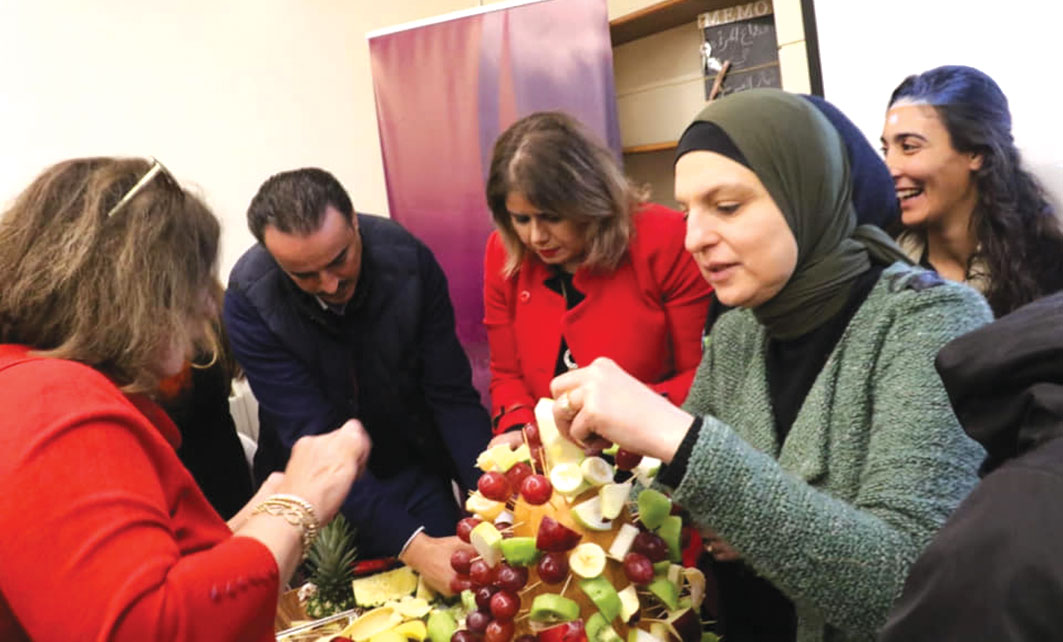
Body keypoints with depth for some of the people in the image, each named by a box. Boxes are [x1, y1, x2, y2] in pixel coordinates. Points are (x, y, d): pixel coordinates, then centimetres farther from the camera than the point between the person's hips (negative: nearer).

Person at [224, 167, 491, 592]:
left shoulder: (408, 259, -21)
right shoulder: (249, 299, -25)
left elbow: (452, 396, -15)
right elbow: (313, 440, -27)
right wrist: (411, 545, -36)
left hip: (412, 466, 2)